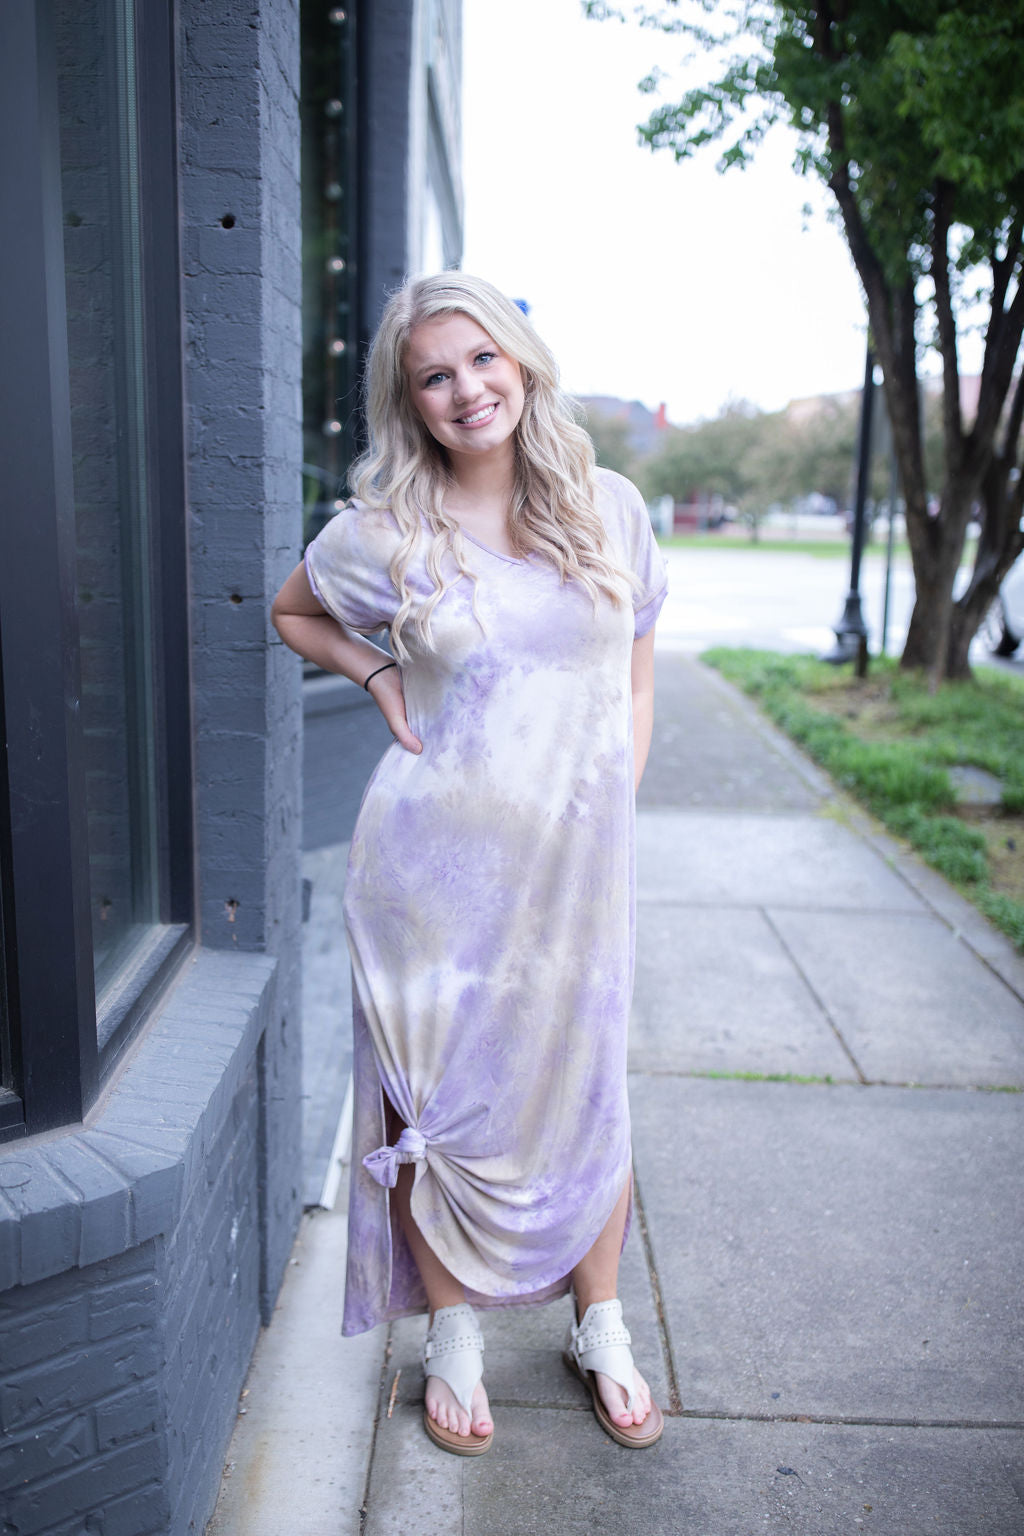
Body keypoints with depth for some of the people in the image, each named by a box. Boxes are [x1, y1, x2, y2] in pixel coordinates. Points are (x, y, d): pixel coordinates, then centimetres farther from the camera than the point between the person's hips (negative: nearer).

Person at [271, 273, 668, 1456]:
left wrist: (612, 800, 2)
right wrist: (381, 677, -2)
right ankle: (453, 1338, 33)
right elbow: (292, 613, 15)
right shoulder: (383, 530, -4)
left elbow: (636, 673, 11)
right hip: (437, 866, -2)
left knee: (584, 1096, 14)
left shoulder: (609, 506, 3)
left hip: (576, 866, 2)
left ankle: (600, 1331, 37)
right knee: (438, 1101, 9)